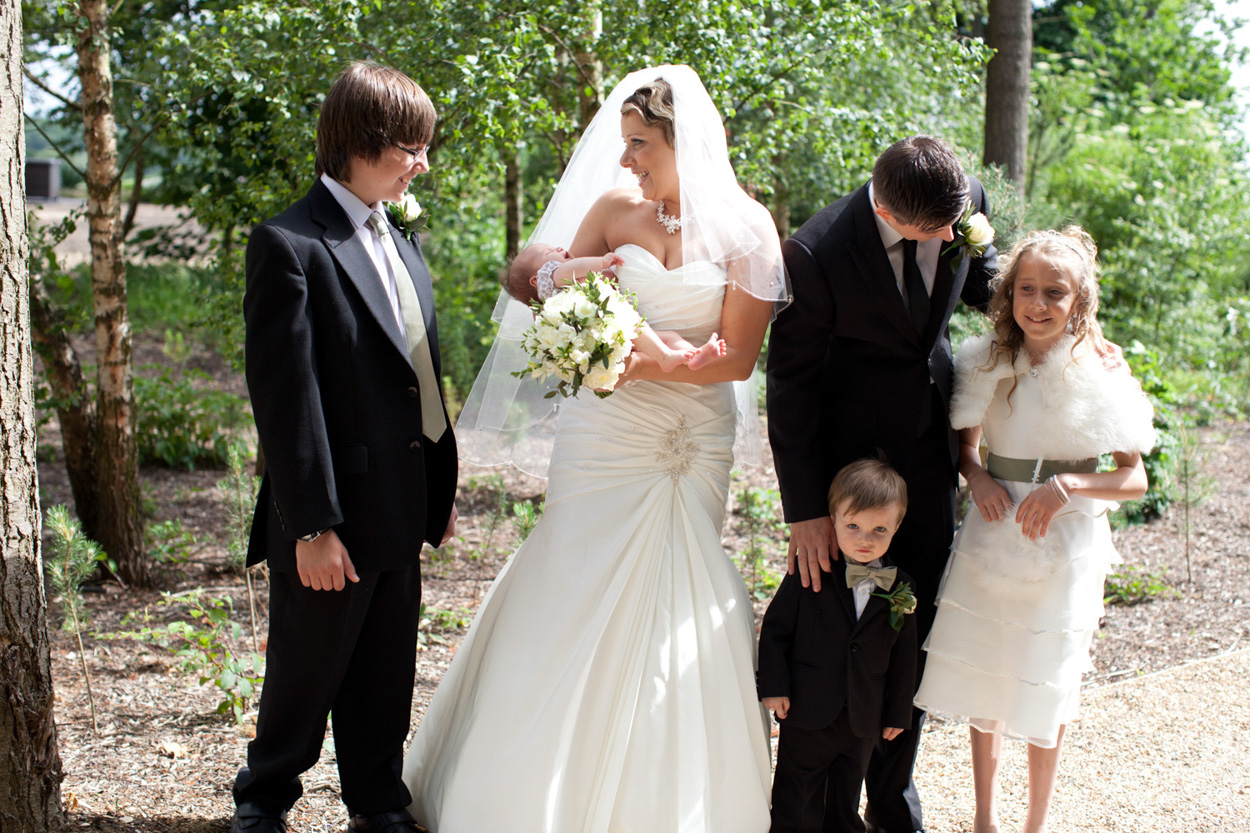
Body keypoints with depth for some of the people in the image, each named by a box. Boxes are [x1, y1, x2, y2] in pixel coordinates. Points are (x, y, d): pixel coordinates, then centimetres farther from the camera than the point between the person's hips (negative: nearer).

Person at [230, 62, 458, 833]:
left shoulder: (403, 244, 12)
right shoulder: (290, 244, -14)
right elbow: (285, 394, -18)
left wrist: (442, 487, 14)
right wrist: (312, 524, -20)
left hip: (402, 510, 7)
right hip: (334, 517, -7)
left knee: (385, 679, 17)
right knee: (306, 674, 10)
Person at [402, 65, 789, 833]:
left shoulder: (747, 229, -3)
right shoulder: (614, 208, 2)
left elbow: (737, 357, -6)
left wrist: (648, 364, -18)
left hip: (697, 445, -1)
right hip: (605, 439, 1)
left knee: (675, 612, 4)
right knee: (579, 598, 1)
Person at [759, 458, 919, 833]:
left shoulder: (900, 588, -3)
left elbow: (903, 656, 4)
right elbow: (776, 628, -5)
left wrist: (898, 713, 7)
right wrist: (774, 686, -10)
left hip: (864, 720, 3)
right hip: (807, 713, -2)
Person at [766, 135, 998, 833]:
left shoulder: (966, 203, -13)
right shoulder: (816, 253, -26)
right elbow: (791, 383, -17)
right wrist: (805, 509, -16)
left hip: (931, 459, 4)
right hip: (847, 452, -4)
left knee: (913, 638, 9)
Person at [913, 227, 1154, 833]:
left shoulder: (1102, 378, -10)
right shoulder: (987, 364, -2)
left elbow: (1134, 480, -6)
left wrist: (1065, 484, -22)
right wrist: (976, 477, -8)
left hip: (1064, 543, -3)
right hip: (992, 534, 3)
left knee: (1046, 692, 7)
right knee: (982, 677, 11)